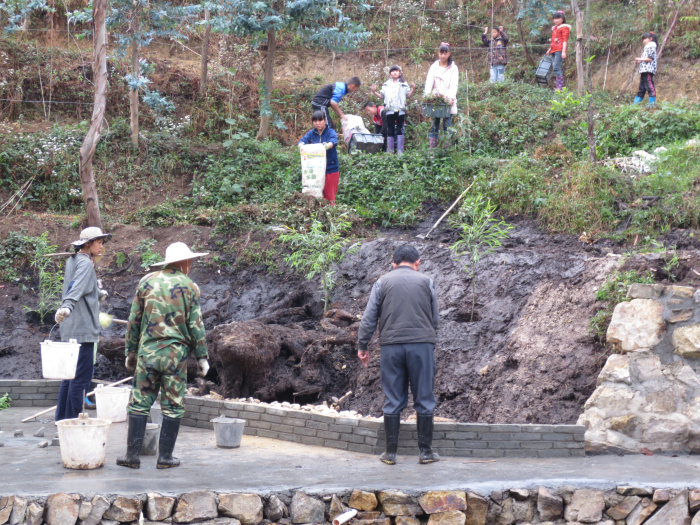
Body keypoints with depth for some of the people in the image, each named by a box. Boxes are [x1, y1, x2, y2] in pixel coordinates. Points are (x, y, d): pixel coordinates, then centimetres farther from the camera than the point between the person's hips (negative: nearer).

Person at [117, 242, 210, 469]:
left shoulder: (147, 282, 6)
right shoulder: (189, 287, 0)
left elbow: (133, 321, 7)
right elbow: (195, 326, -2)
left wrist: (131, 351, 15)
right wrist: (202, 357, 5)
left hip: (147, 352, 2)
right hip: (176, 354, -2)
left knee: (139, 404, 5)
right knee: (173, 407, 5)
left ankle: (132, 455, 3)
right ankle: (165, 457, 7)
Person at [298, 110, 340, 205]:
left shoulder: (330, 132, -3)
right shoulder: (311, 133, 7)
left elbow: (334, 141, -22)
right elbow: (302, 140, -7)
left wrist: (327, 145, -46)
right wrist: (302, 145, -33)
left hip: (331, 169, -3)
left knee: (330, 196, 0)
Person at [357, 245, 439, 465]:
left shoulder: (383, 282, 8)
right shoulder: (426, 281, 8)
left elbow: (369, 318, 5)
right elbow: (435, 318, 13)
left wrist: (362, 346, 13)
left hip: (391, 347, 1)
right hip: (422, 344, -1)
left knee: (392, 401, 5)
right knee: (424, 399, 5)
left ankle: (391, 452, 7)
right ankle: (426, 451, 8)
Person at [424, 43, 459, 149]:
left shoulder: (453, 68, 7)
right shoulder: (434, 66, 12)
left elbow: (454, 84, -3)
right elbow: (429, 82, 1)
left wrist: (451, 97, -20)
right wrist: (427, 95, -17)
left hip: (448, 100, -1)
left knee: (447, 125, -4)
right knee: (434, 125, -2)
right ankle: (432, 149, -4)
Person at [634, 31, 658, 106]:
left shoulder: (651, 47, -5)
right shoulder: (646, 47, 25)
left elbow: (650, 58, -16)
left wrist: (640, 59, -9)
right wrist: (639, 61, 10)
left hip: (648, 70, -11)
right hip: (644, 70, 11)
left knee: (649, 86, -13)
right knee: (641, 88, 10)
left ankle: (652, 103, -16)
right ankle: (636, 103, 12)